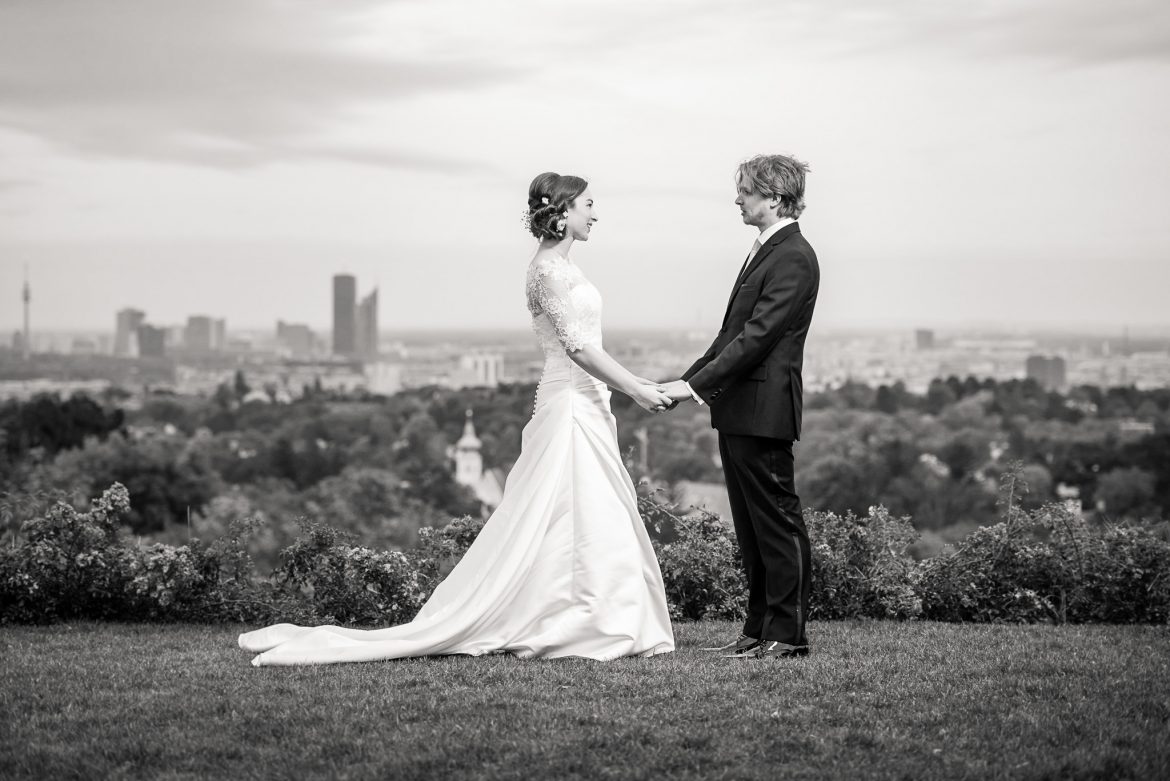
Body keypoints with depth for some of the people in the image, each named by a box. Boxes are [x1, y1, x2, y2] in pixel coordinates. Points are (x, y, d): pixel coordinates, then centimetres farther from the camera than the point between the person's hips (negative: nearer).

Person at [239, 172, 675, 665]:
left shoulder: (559, 266, 17)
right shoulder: (551, 268, -13)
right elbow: (578, 346, -18)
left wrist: (637, 385, 16)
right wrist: (636, 390, -14)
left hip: (583, 408, 10)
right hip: (570, 408, -10)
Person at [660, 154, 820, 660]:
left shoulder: (793, 258, -13)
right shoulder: (766, 250, 17)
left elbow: (758, 335, -20)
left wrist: (698, 385, -20)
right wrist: (690, 379, 13)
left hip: (763, 409, -10)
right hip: (738, 410, 10)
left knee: (777, 521, -4)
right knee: (751, 526, 12)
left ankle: (786, 635, 1)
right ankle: (759, 630, 18)